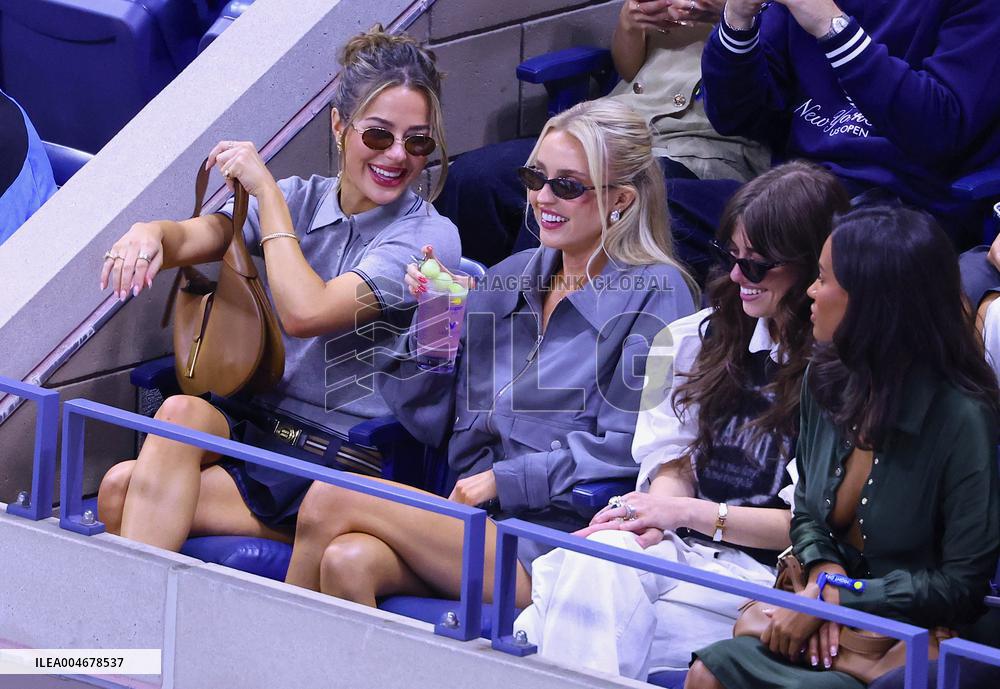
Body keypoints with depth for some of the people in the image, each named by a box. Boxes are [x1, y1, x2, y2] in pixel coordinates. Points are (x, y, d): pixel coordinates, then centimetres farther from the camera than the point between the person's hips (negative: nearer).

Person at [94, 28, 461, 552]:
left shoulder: (429, 238, -7)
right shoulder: (303, 199, 9)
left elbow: (304, 313, -19)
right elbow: (193, 238, -5)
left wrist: (266, 190, -12)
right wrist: (150, 233, -29)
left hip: (348, 462, -5)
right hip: (260, 425, 5)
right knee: (121, 491, -26)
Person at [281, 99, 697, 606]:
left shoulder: (654, 295, -1)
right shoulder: (511, 279, 17)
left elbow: (627, 449, -9)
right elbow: (434, 421, 18)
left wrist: (505, 480, -11)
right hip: (472, 522, 5)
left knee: (330, 500, -20)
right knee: (346, 561, -29)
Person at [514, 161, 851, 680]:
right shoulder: (709, 334, 16)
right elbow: (674, 458, 14)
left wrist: (690, 512, -10)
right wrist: (651, 522, -8)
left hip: (765, 573, -5)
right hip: (680, 548, 5)